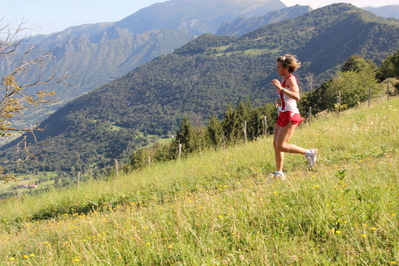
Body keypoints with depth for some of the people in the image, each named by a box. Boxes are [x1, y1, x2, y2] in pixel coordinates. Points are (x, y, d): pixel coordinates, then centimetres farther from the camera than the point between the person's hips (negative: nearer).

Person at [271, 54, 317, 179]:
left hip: (290, 115, -9)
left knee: (281, 146, -9)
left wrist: (281, 88, -34)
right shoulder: (283, 79, 14)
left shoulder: (290, 79, -13)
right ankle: (278, 173, 14)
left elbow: (297, 97, -29)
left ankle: (309, 152, 3)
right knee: (276, 145, 8)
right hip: (283, 114, 9)